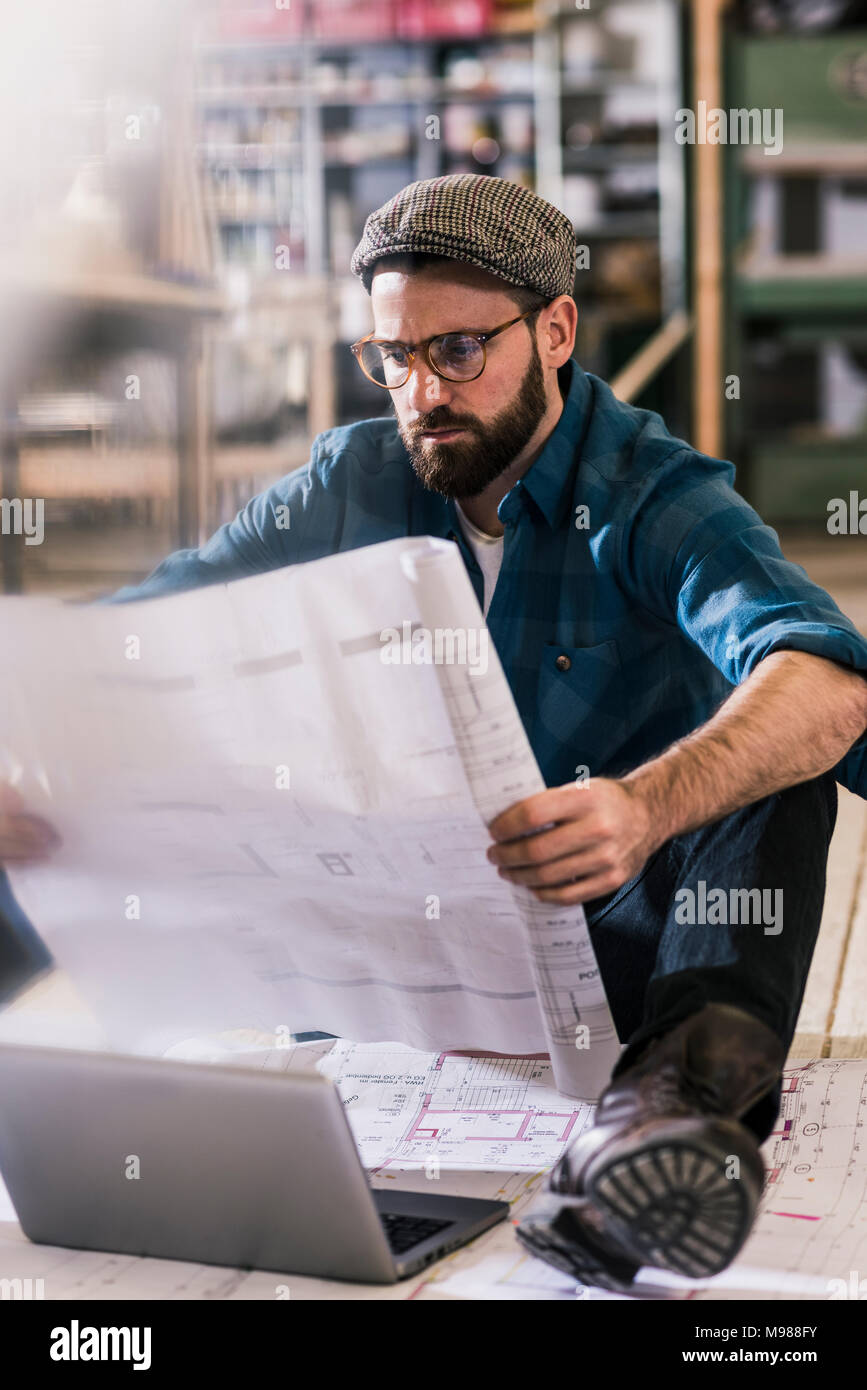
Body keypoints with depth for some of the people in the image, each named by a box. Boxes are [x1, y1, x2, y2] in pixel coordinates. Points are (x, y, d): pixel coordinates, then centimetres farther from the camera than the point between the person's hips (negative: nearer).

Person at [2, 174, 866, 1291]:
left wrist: (646, 805, -55)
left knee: (774, 743, -33)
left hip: (622, 938, -3)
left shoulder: (658, 498, -14)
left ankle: (685, 1084, -56)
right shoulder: (354, 487, 1)